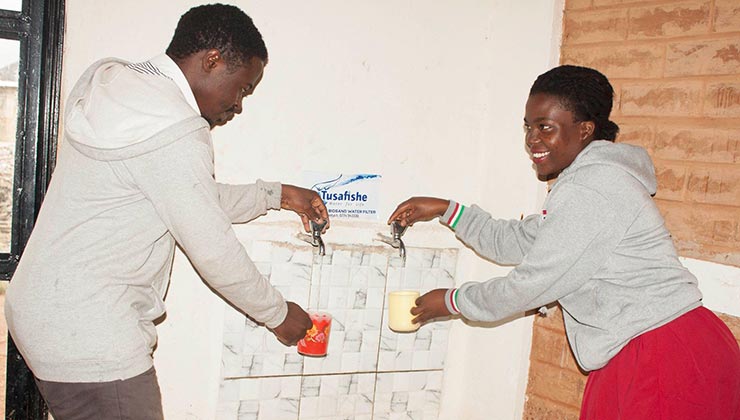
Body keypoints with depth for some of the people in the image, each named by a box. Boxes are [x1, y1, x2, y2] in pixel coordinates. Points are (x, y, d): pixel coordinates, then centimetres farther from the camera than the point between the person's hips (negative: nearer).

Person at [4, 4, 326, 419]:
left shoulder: (120, 87, 9)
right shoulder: (174, 131, -22)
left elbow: (197, 199, 18)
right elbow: (214, 250, -16)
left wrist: (275, 195, 18)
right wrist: (278, 314, -2)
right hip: (87, 334, -10)